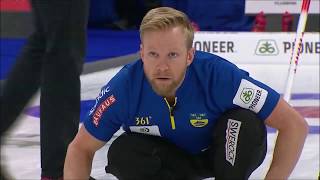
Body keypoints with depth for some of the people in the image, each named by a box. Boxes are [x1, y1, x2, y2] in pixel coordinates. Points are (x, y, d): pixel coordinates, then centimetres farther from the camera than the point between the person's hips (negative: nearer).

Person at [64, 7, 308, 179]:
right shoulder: (124, 87, -28)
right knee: (122, 153, -28)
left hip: (220, 154, -2)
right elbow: (81, 148, -14)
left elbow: (295, 125, -30)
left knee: (245, 122, -32)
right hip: (170, 158, 2)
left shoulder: (219, 75, -35)